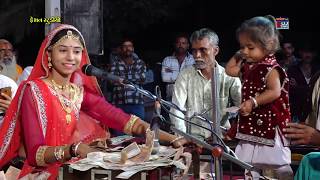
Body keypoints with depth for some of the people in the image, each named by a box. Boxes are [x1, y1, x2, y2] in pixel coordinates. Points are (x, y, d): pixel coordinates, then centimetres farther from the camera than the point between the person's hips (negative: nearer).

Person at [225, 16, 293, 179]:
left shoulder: (271, 68, -17)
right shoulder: (247, 66, 9)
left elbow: (274, 92, -27)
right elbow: (229, 70, 22)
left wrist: (253, 102, -29)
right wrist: (238, 56, 12)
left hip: (269, 122, -9)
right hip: (251, 122, 9)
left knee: (276, 162, -2)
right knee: (249, 161, 17)